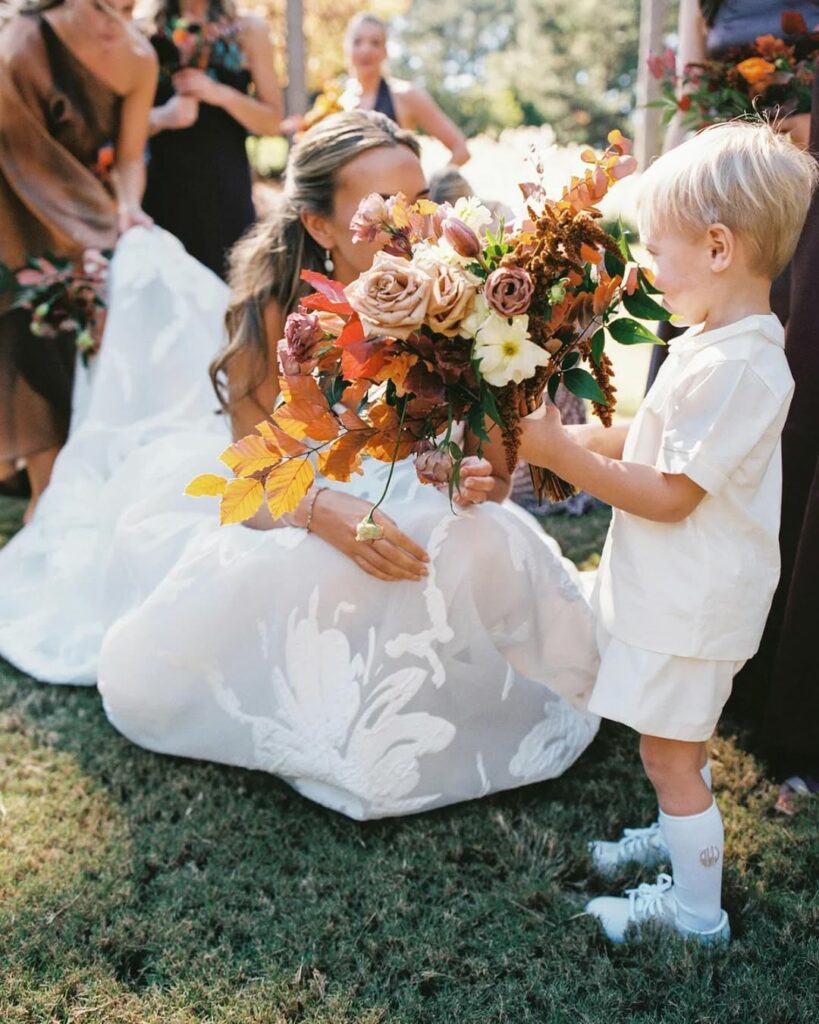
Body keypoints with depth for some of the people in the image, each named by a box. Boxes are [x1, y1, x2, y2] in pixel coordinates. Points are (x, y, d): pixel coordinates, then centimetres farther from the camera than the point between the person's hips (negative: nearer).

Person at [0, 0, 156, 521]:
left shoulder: (139, 57, -9)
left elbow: (130, 156, -4)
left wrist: (127, 208, -25)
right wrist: (95, 235, -28)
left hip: (89, 210, 5)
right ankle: (47, 488, 6)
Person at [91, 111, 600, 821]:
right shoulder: (275, 316, -17)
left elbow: (498, 468, -11)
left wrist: (479, 482, -37)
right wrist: (323, 512, -39)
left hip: (422, 524, 2)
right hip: (293, 528, -1)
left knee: (486, 551, -30)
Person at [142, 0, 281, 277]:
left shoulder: (249, 31, 9)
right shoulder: (146, 33, 11)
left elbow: (272, 122, 3)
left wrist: (221, 94, -11)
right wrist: (162, 117, -10)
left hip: (225, 190, -1)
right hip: (164, 188, 1)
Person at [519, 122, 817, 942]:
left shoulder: (735, 367, -27)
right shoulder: (718, 342, 5)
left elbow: (669, 496, -24)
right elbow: (667, 440, 13)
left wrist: (561, 454, -21)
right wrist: (583, 434, 1)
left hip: (694, 603, -9)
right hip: (679, 590, 9)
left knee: (669, 753, 6)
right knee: (675, 741, 26)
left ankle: (697, 908, 24)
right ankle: (678, 834, 47)